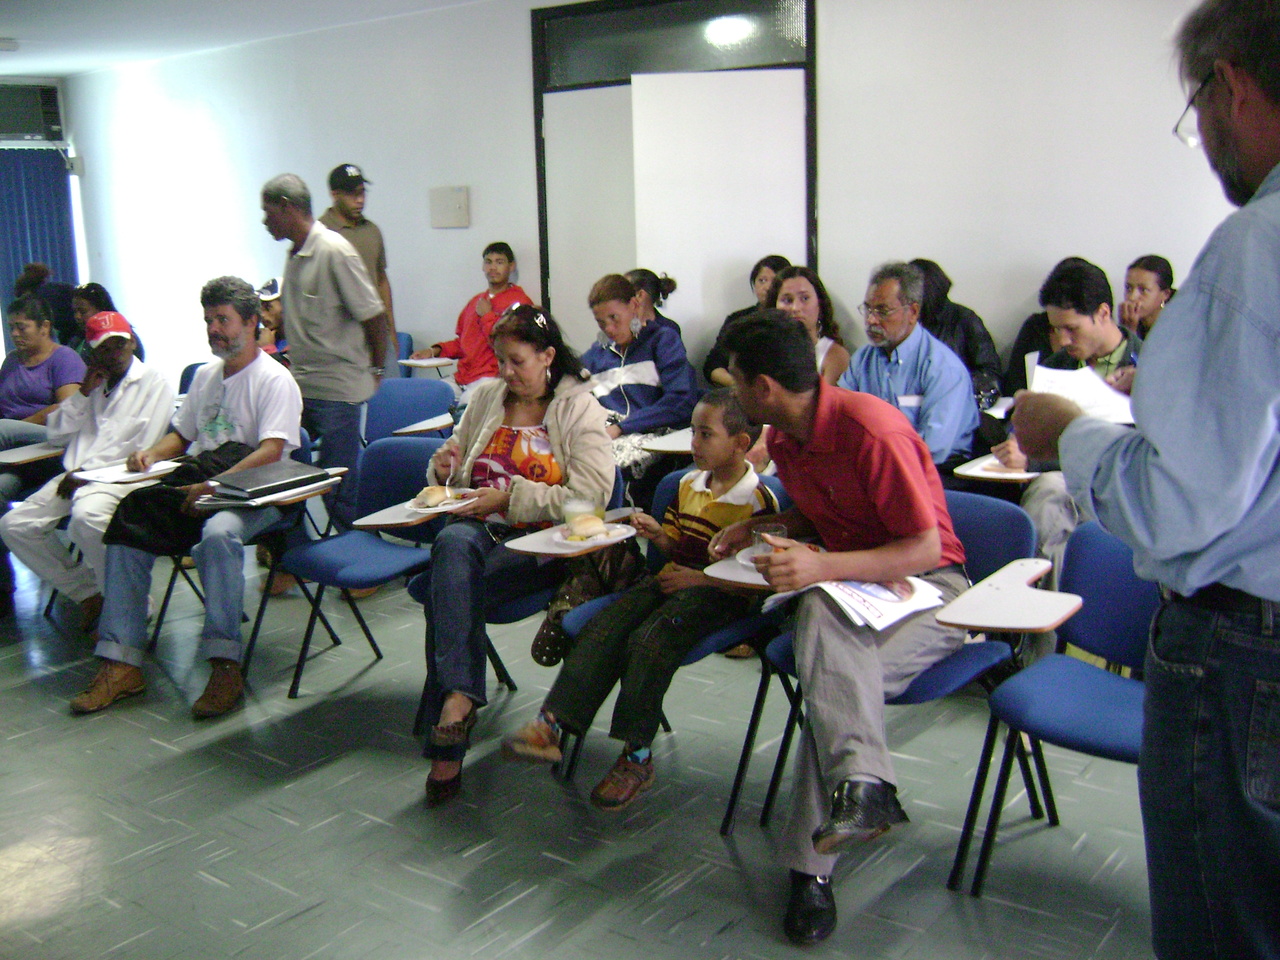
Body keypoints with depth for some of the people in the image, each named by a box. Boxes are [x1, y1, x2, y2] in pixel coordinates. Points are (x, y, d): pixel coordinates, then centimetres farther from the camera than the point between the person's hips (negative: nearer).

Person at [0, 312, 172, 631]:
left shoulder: (153, 383, 1)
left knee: (87, 517, -38)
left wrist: (86, 471, -11)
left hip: (118, 475, -8)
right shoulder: (96, 382, 23)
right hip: (76, 475, 8)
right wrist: (84, 392, 7)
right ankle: (86, 592, -1)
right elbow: (55, 432, 19)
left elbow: (142, 448, -10)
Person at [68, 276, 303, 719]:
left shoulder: (274, 380, -4)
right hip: (196, 487, 7)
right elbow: (182, 434, 31)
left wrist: (213, 486, -27)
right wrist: (152, 453, 8)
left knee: (217, 534, -39)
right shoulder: (206, 375, 22)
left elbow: (270, 453, -17)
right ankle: (121, 663, -16)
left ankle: (225, 665, -35)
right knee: (125, 526, -16)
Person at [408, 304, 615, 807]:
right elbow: (455, 463, 27)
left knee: (448, 587, -30)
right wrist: (443, 467, 1)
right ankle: (459, 694, -40)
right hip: (478, 526, 4)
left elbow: (591, 495, -12)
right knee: (451, 545, -34)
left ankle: (447, 750, -27)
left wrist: (509, 497, -15)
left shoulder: (580, 409, 0)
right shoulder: (486, 396, 16)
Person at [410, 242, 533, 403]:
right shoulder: (476, 301, 23)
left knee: (466, 405, -35)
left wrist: (487, 316, -4)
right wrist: (435, 351, 14)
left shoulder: (518, 301, -2)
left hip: (492, 377, -7)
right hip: (462, 377, 7)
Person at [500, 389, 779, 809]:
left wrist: (700, 578, -18)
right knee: (604, 625, -17)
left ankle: (637, 757, -19)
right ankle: (551, 724, -23)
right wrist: (657, 534, 1)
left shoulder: (759, 501, -10)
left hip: (721, 594, -7)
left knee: (650, 639, -30)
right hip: (674, 578, 8)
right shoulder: (688, 485, 16)